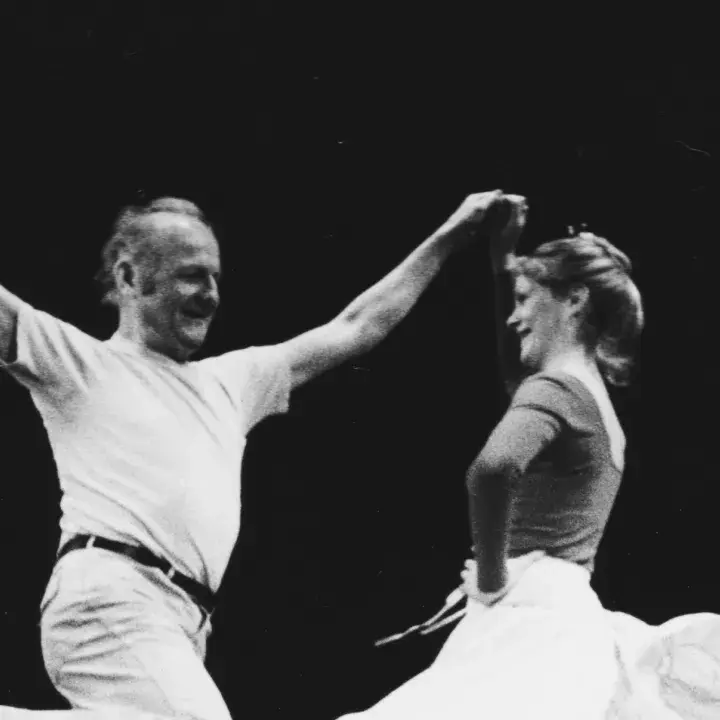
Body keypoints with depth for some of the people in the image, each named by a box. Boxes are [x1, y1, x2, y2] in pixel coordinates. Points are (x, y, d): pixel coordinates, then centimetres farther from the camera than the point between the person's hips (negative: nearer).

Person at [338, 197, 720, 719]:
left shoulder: (555, 390, -10)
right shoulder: (592, 394, 18)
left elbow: (492, 470, -33)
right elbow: (512, 363, 39)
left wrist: (491, 578, -20)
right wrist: (504, 255, 30)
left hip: (533, 616, -9)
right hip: (570, 616, 9)